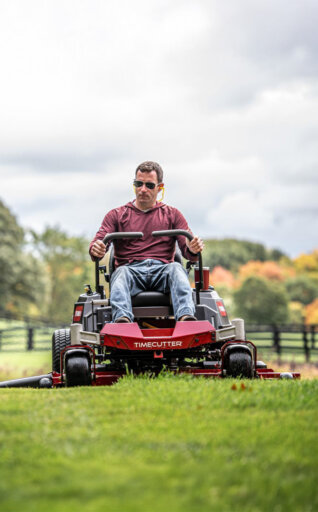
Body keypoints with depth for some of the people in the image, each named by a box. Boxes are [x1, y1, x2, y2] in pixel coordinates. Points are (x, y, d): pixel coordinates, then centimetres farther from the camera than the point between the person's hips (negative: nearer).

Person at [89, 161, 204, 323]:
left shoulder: (172, 215, 23)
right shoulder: (116, 215, 22)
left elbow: (187, 249, 11)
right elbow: (99, 242, 7)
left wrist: (193, 249, -16)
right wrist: (96, 250, -20)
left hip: (162, 270, 0)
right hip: (131, 269, 0)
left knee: (176, 268, -33)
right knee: (121, 272, -35)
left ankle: (185, 317, -58)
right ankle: (122, 319, -62)